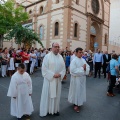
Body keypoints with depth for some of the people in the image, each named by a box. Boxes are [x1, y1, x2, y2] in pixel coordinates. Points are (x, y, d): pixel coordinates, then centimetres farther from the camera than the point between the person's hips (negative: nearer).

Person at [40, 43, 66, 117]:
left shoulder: (61, 57, 6)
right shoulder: (47, 56, -9)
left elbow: (63, 68, 7)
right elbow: (44, 69, -13)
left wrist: (60, 74, -11)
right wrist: (53, 75, -19)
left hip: (58, 79, 5)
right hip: (49, 79, -4)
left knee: (57, 95, 14)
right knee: (47, 95, 6)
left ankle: (55, 109, 31)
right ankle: (46, 110, 23)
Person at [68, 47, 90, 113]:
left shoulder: (83, 60, 6)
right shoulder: (74, 60, -15)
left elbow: (88, 67, 8)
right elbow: (73, 70, -24)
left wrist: (85, 68, -15)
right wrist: (82, 68, -20)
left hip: (82, 78, 7)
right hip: (76, 78, -7)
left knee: (81, 90, 17)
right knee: (76, 91, 3)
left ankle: (79, 102, 37)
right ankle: (76, 104, 18)